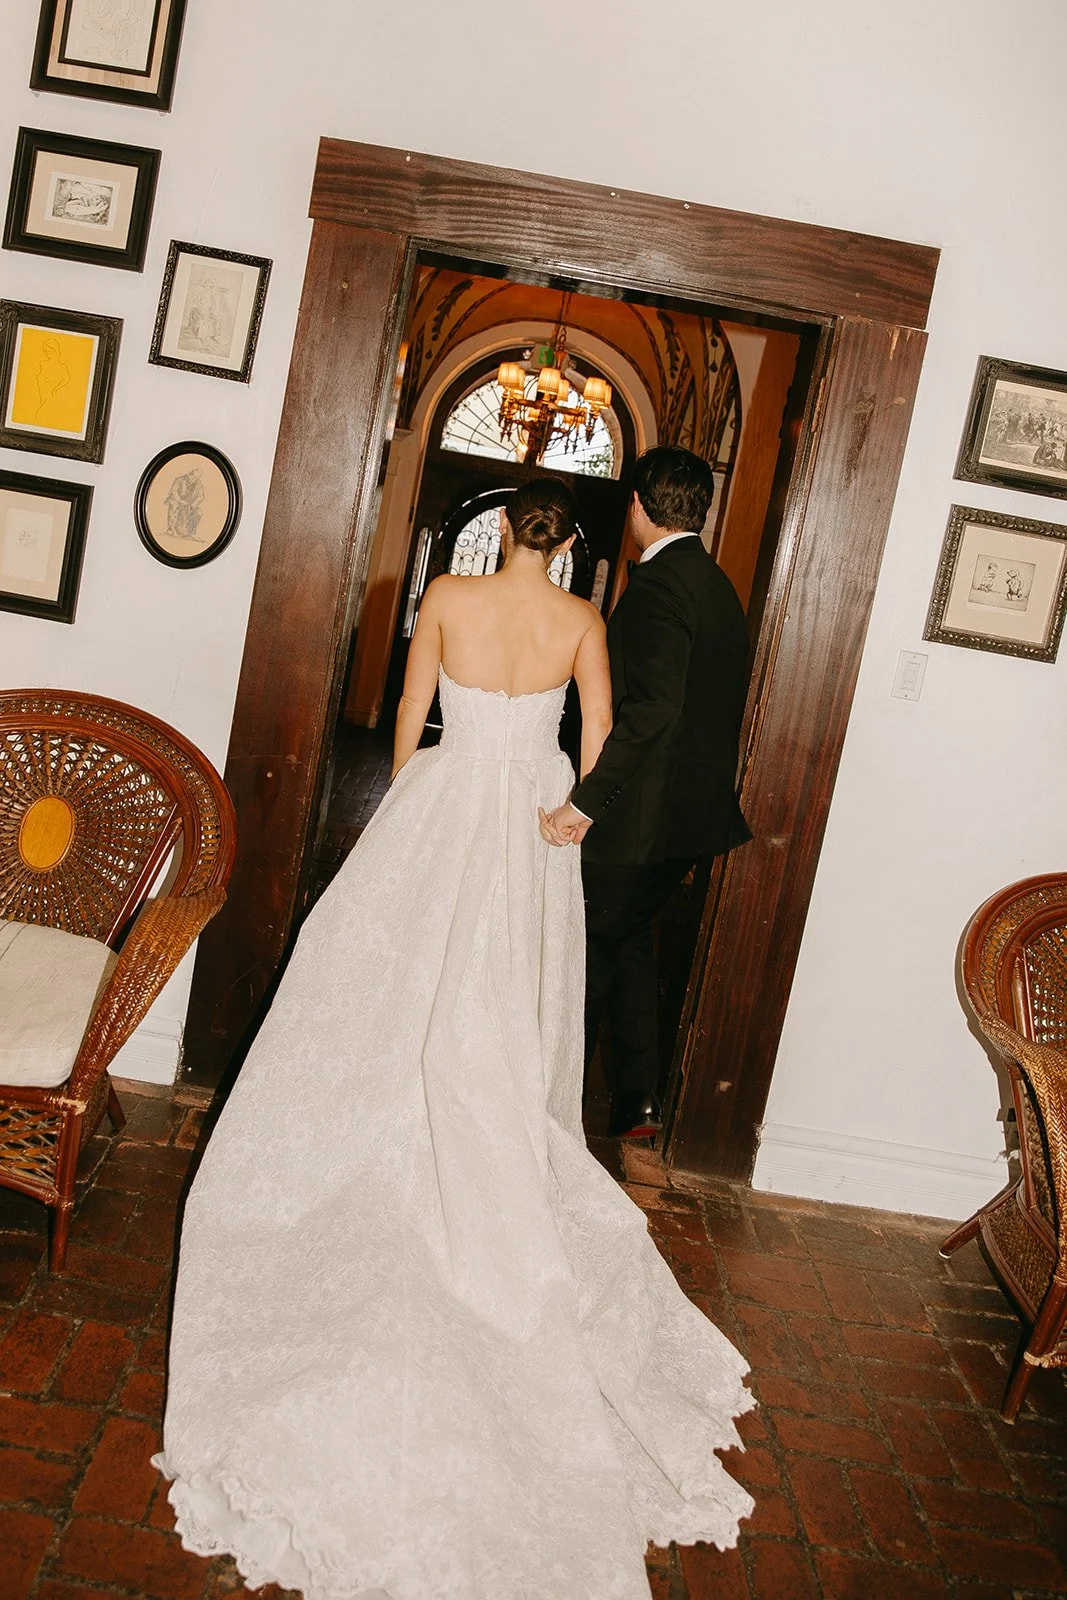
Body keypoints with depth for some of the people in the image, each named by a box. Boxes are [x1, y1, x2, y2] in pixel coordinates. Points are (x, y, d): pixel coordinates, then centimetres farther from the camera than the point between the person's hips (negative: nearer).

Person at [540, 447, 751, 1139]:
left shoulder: (658, 583, -18)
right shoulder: (720, 586, 11)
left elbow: (650, 708, -31)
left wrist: (585, 802, -30)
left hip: (639, 817, -9)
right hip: (692, 814, 9)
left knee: (588, 952, 6)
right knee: (630, 941, 20)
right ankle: (638, 1100, 26)